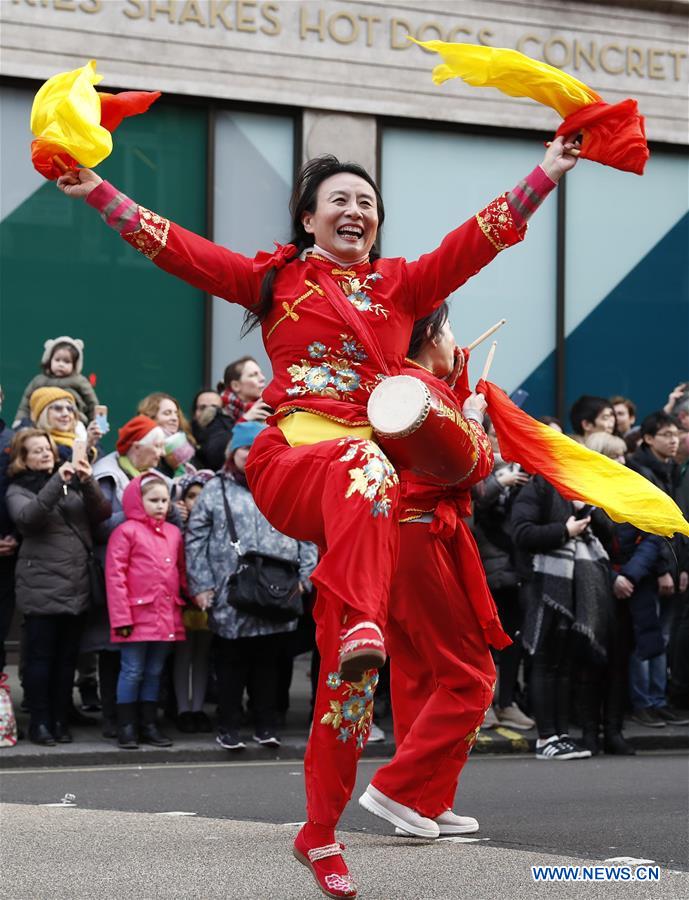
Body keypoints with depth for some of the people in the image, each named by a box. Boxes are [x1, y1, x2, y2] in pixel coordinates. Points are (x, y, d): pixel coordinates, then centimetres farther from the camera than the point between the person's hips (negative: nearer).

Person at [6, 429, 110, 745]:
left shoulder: (72, 482, 15)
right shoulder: (18, 490, 4)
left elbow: (102, 513, 4)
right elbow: (27, 516, -18)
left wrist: (88, 482, -12)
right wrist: (57, 482, -24)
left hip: (77, 585, 4)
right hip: (41, 587, -4)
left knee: (67, 657, 8)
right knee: (41, 656, 0)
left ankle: (60, 719, 16)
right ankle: (40, 721, 6)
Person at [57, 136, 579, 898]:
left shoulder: (402, 284, 20)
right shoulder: (275, 279, 16)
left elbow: (483, 235, 15)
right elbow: (174, 246, 9)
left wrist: (546, 174, 6)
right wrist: (96, 193, 1)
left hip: (370, 479, 2)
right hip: (291, 462, -2)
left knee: (350, 670, -4)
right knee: (363, 459, -40)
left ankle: (322, 835, 2)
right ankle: (362, 624, -60)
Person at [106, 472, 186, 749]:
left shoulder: (174, 533, 12)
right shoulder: (126, 531, -6)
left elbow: (181, 571, 19)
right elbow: (115, 575, -10)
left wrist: (184, 605, 13)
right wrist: (121, 616, -14)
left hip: (166, 617, 6)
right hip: (138, 614, -5)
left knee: (155, 672, 12)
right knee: (132, 671, -1)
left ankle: (149, 725, 19)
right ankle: (126, 727, 6)